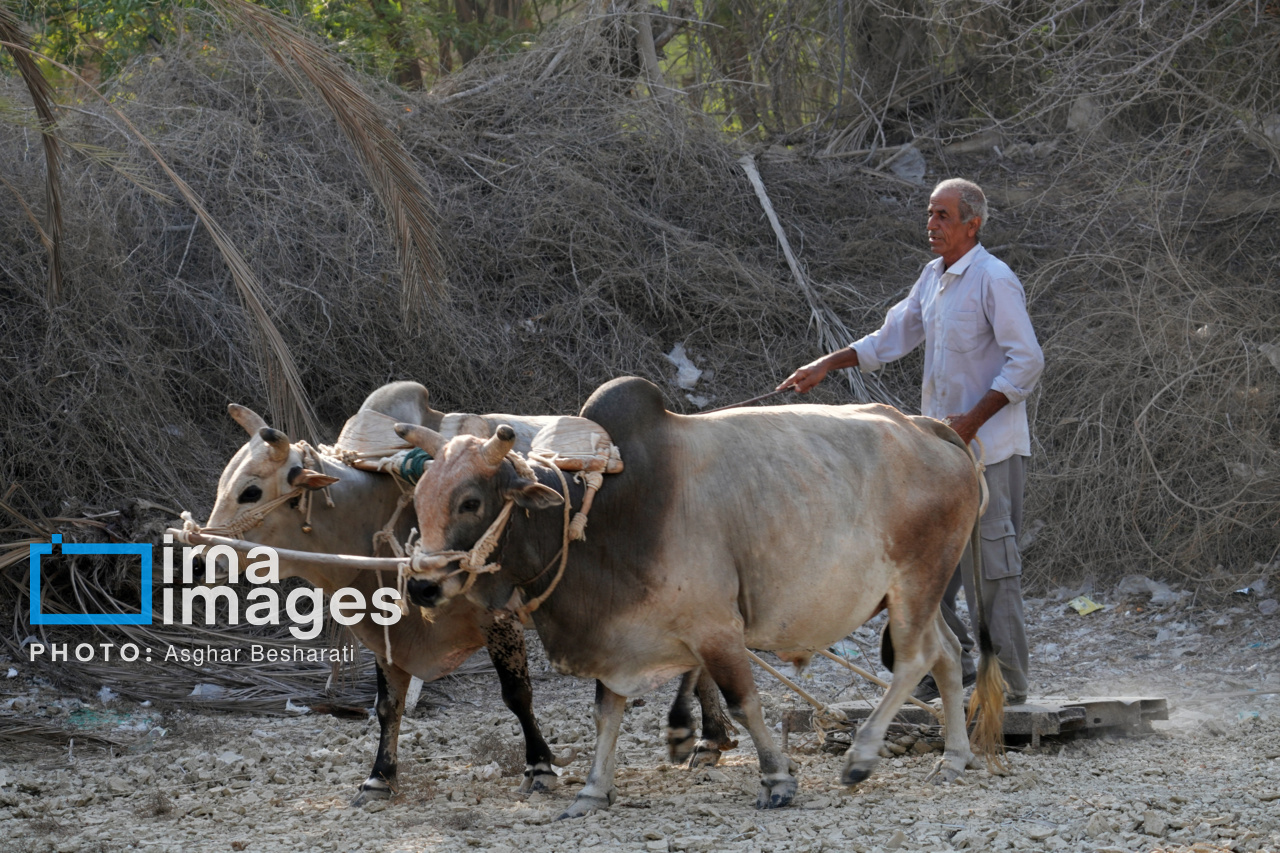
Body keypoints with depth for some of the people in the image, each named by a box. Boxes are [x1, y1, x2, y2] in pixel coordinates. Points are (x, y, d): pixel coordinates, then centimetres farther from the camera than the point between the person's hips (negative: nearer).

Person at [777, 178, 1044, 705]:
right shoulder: (933, 277, 13)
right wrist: (826, 366, 11)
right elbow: (892, 338, 21)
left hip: (989, 447, -9)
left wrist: (972, 420, -20)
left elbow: (1027, 361, -17)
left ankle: (1008, 683, -1)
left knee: (990, 564, -7)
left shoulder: (995, 280, -13)